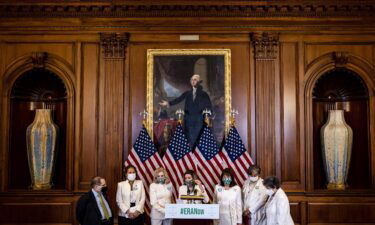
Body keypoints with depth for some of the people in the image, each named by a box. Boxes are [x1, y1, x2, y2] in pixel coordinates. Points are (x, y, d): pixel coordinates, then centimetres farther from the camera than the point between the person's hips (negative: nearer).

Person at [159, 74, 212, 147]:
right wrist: (168, 103, -11)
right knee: (189, 139, 0)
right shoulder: (187, 93, 13)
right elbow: (178, 100, 2)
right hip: (188, 118, 2)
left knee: (197, 138, -8)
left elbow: (209, 107, 6)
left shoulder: (203, 94, 7)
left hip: (198, 119, -2)